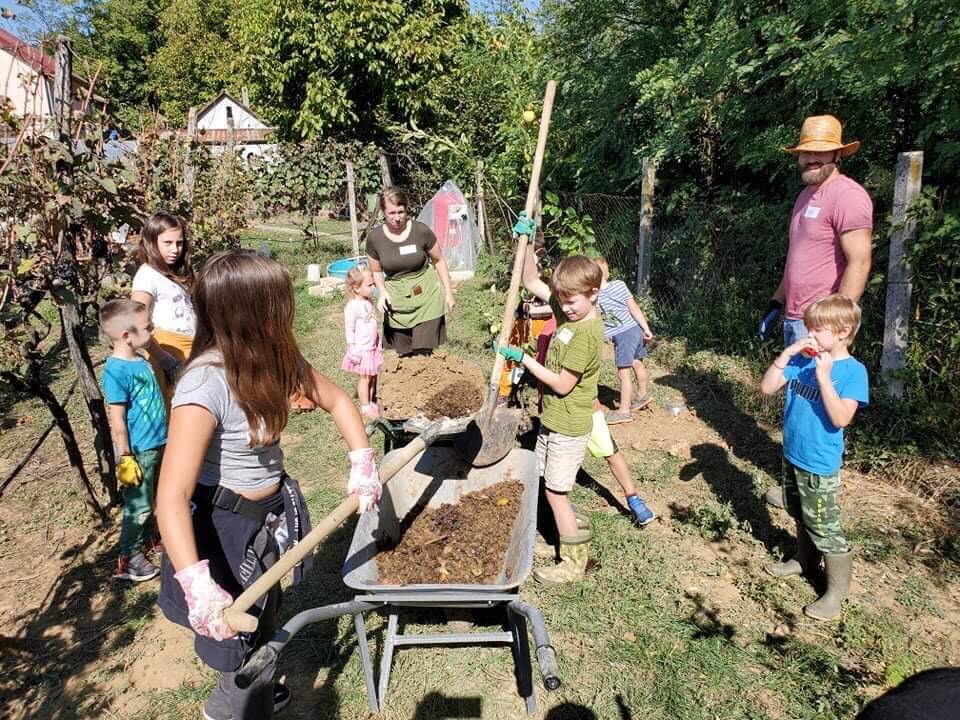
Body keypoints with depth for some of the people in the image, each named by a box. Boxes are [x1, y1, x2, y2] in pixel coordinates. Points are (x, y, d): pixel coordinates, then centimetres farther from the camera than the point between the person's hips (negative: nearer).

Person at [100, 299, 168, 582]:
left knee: (151, 499, 23)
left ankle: (151, 536, 42)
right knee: (138, 505, 4)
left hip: (157, 444, 8)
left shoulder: (141, 360, 3)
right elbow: (117, 420, -20)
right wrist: (125, 458, -18)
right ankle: (127, 560, 19)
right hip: (138, 451, -8)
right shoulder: (116, 370, -22)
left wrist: (164, 437, 23)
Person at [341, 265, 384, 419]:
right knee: (364, 377, 2)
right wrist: (353, 350, -17)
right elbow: (349, 330, -17)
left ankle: (372, 402, 29)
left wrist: (378, 344, 19)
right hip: (361, 349, -8)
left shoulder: (368, 302, 6)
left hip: (372, 347, 8)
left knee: (373, 376, 15)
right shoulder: (352, 307, -20)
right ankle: (365, 407, 13)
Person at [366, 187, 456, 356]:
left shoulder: (421, 231, -13)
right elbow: (376, 271, 7)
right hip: (397, 299, 2)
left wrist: (448, 292, 2)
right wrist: (382, 292, -11)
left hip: (426, 295, -2)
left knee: (423, 351, -2)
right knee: (403, 352, 8)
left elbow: (439, 261, 1)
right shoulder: (375, 238, -8)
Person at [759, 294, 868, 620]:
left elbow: (840, 418, -26)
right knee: (801, 517, 24)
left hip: (820, 465, -6)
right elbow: (767, 387, -6)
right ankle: (806, 562, 45)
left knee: (824, 527, 4)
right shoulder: (802, 360, -2)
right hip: (792, 455, 6)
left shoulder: (853, 371, -17)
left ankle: (837, 589, 20)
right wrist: (787, 354, -15)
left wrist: (824, 376, -30)